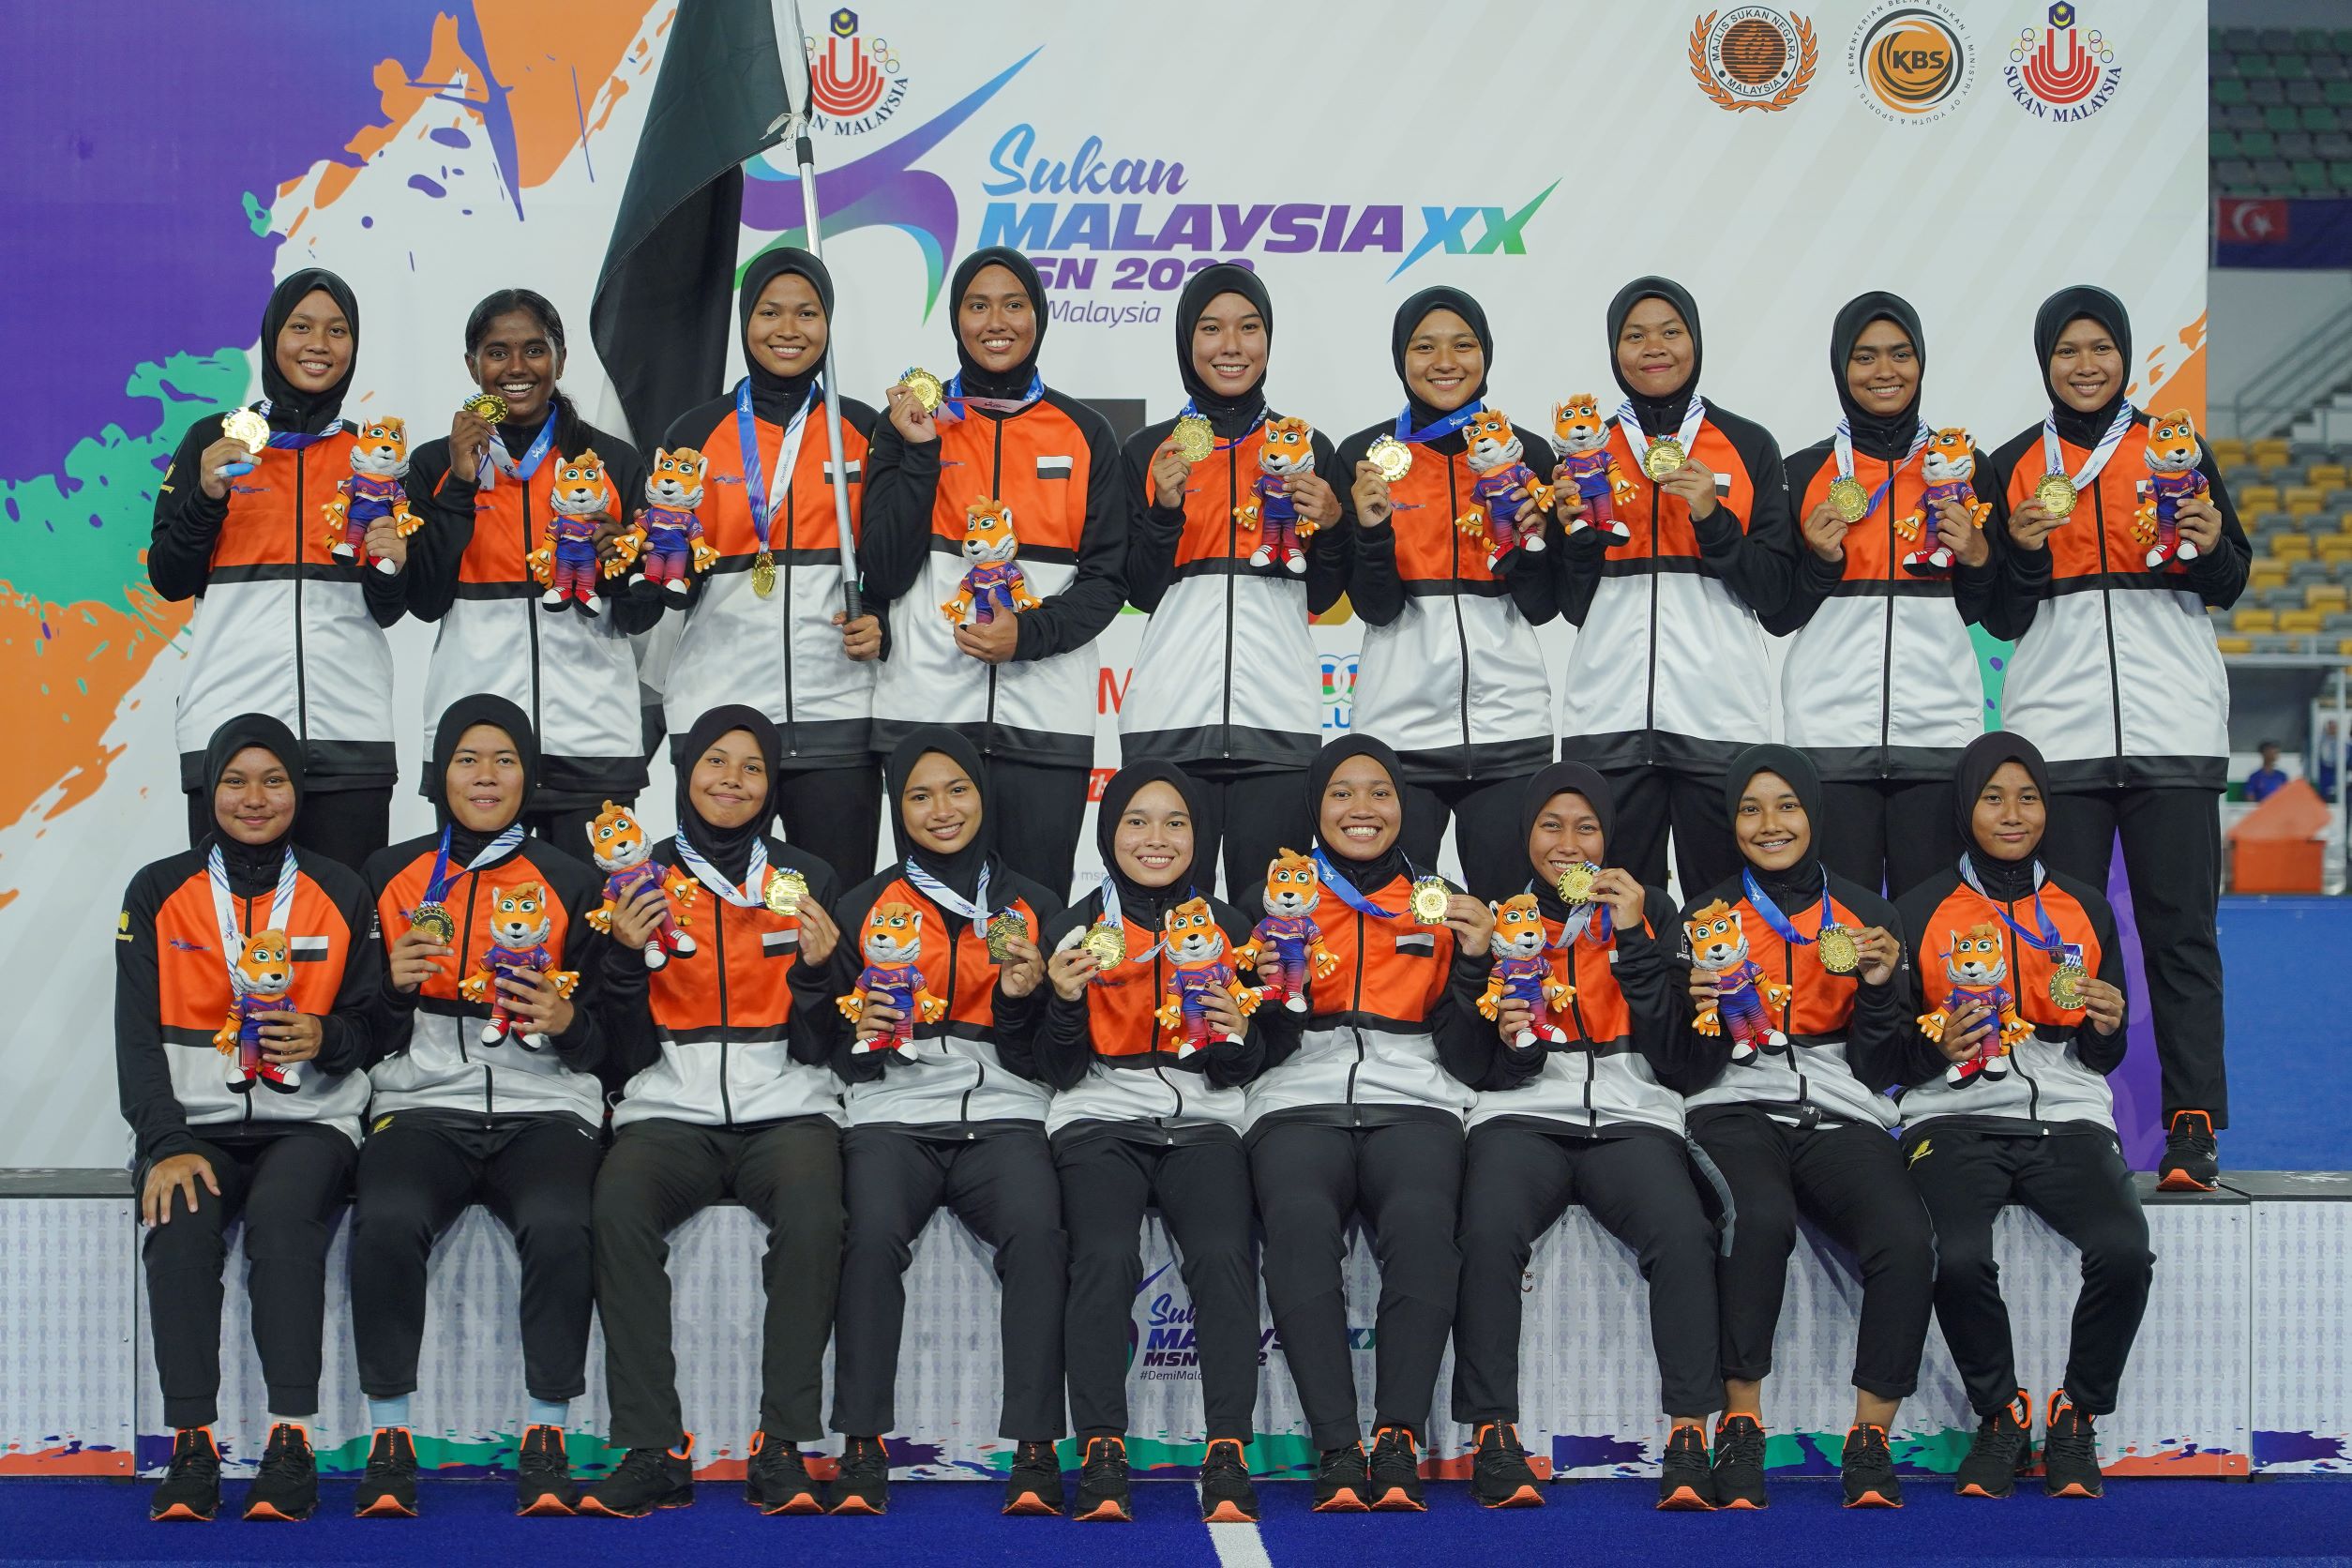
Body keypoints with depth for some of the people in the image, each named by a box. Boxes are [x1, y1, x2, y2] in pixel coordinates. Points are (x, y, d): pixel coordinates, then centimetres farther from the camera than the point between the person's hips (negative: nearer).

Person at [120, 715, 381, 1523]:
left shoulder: (342, 893, 10)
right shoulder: (159, 891, 10)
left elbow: (371, 1023, 12)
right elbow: (137, 1034, 3)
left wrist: (325, 1038, -13)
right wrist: (165, 1143, -12)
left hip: (308, 1116, -1)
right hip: (193, 1118, 1)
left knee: (283, 1212, -34)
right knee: (180, 1223, -32)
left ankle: (291, 1440, -32)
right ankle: (191, 1446, -29)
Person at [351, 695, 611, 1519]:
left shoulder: (571, 884, 12)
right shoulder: (391, 875, 14)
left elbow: (607, 1041, 12)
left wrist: (564, 1023, -10)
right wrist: (394, 984, -7)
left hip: (544, 1111, 0)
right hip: (422, 1105, 1)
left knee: (559, 1226, -34)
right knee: (387, 1220, -33)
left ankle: (546, 1439, -20)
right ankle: (389, 1438, -20)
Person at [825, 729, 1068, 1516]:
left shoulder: (1032, 906, 16)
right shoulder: (864, 906, 16)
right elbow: (828, 1039, 17)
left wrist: (1024, 996, -6)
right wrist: (859, 1032, -5)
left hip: (1002, 1113, 0)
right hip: (892, 1111, 0)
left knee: (1036, 1230, -33)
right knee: (873, 1232, -33)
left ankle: (1034, 1450, -33)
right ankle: (862, 1449, -29)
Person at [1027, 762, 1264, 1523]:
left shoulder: (1227, 928, 13)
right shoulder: (1075, 926, 9)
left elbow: (1239, 1074, 13)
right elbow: (1061, 1072, 5)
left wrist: (1236, 1035, -9)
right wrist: (1066, 998, -13)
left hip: (1201, 1123, 1)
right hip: (1100, 1118, -1)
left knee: (1223, 1255, -28)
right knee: (1107, 1256, -29)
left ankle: (1228, 1455, -29)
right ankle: (1101, 1457, -29)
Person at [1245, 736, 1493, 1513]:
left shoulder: (1443, 905, 23)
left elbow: (1466, 1056, 16)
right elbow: (1264, 1047, 13)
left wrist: (1474, 962, 2)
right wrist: (1276, 971, -6)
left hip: (1413, 1103, 1)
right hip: (1299, 1101, 0)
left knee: (1421, 1217, -36)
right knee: (1300, 1219, -36)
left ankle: (1400, 1441, -40)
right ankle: (1338, 1450, -40)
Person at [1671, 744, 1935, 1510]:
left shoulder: (1866, 916, 14)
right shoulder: (1705, 921, 12)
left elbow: (1881, 1068, 11)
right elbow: (1685, 1074, 9)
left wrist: (1880, 988, -5)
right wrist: (1698, 1012, -11)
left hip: (1841, 1117, 1)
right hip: (1735, 1112, -1)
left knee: (1906, 1239, -31)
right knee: (1760, 1220, -37)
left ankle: (1871, 1439, -19)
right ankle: (1740, 1428, -26)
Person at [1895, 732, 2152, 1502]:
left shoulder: (2084, 908, 15)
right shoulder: (1922, 910, 7)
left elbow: (2104, 1059, 18)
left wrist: (2106, 1027, -5)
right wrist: (1940, 1049, -12)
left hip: (2067, 1119, 2)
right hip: (1956, 1119, -2)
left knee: (2124, 1251, -30)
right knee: (1957, 1256, -33)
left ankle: (2076, 1417, -5)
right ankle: (2000, 1415, -6)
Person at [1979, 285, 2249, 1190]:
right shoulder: (2012, 468, 11)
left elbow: (2229, 590, 9)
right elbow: (2001, 620, 9)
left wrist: (2209, 546, -11)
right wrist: (2023, 550, -9)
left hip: (2173, 727, 0)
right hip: (2056, 729, 1)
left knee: (2180, 925, -4)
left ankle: (2193, 1128, -3)